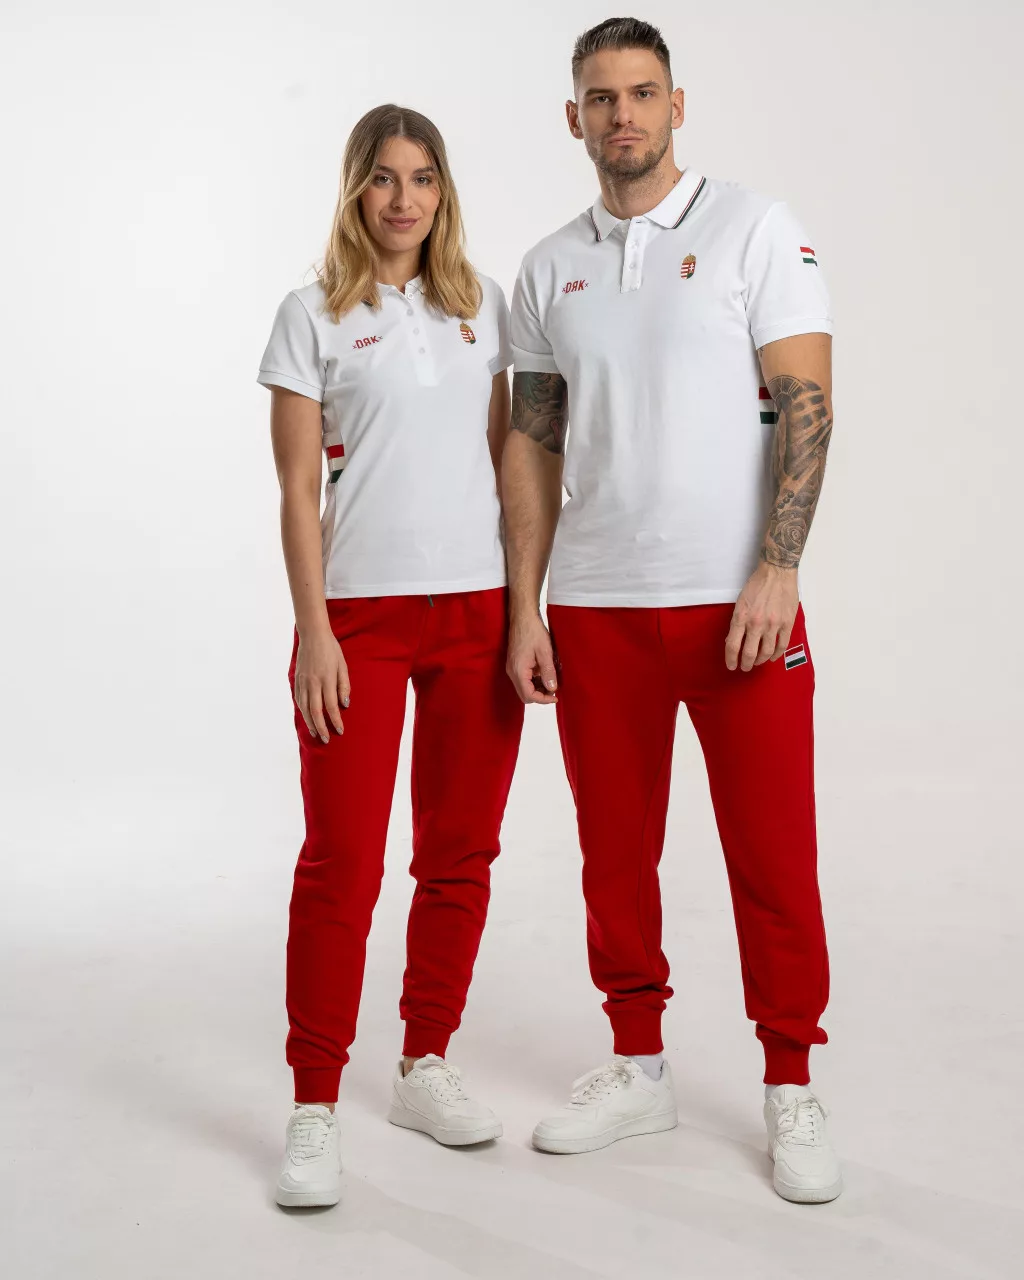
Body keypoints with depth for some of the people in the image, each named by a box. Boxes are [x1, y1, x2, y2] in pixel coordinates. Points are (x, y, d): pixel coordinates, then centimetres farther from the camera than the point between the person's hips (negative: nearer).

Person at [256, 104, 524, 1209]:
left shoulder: (483, 307, 11)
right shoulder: (314, 316, 1)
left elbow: (508, 456, 13)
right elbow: (297, 488, -2)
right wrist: (313, 629, -10)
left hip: (478, 613, 4)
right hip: (359, 615, -3)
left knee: (460, 857, 9)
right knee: (341, 865, -4)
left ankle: (425, 1068, 24)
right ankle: (313, 1112, 5)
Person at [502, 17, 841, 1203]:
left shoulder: (754, 228, 0)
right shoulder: (547, 270, 11)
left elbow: (806, 402, -6)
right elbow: (533, 446, 11)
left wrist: (776, 572, -16)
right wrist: (524, 606, 4)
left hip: (739, 602, -3)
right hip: (596, 611, 4)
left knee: (773, 857, 1)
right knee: (616, 851, 10)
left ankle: (790, 1089, 15)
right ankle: (638, 1066, 26)